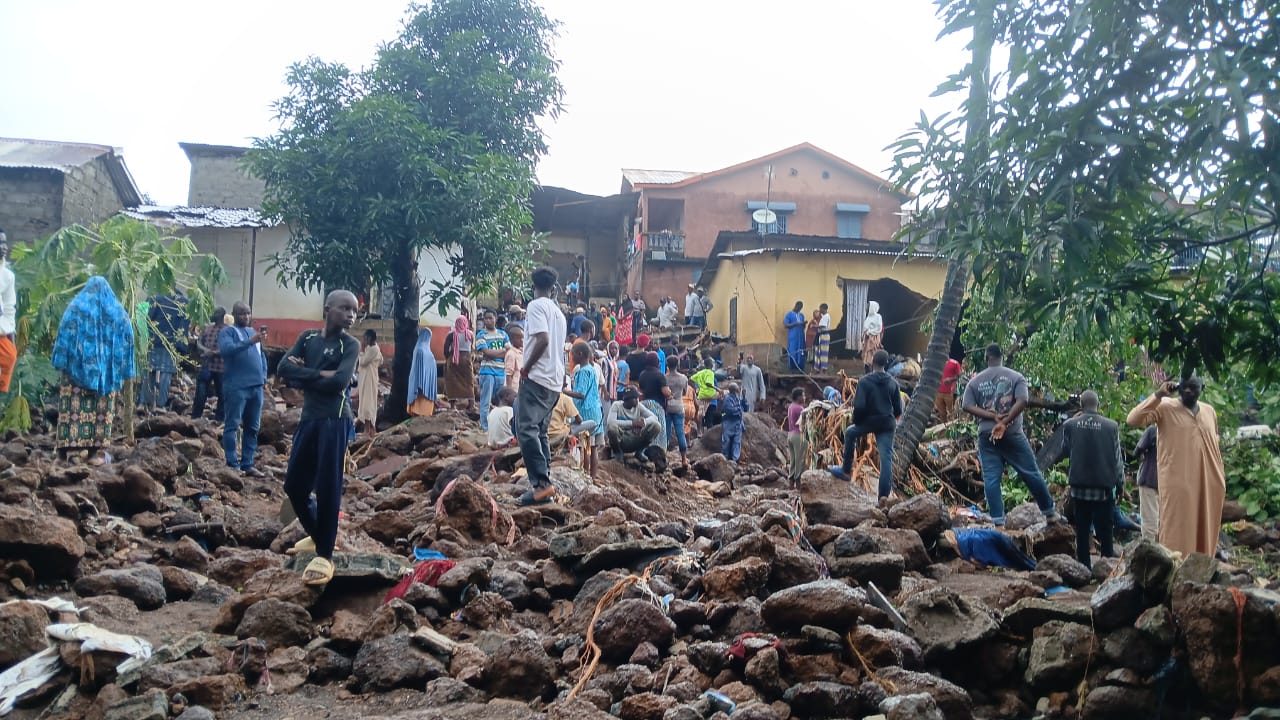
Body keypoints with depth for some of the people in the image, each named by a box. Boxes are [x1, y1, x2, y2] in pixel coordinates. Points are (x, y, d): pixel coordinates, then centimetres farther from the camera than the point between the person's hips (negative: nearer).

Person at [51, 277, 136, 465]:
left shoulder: (75, 307, 5)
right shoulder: (119, 311, 9)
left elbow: (65, 334, -3)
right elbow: (126, 341, 6)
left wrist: (62, 361, -2)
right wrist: (123, 370, 8)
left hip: (78, 365, -1)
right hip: (106, 369, 2)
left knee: (75, 405, 1)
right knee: (103, 408, 1)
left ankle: (76, 444, -5)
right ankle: (99, 450, -1)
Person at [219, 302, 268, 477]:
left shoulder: (253, 332, 20)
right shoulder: (227, 332, -1)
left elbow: (262, 356, 25)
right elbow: (226, 349, -21)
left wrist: (263, 376, 11)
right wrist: (250, 342, -30)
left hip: (256, 387, 7)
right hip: (236, 387, -7)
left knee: (252, 427, 8)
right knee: (232, 426, -5)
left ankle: (247, 464, 14)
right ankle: (232, 465, -2)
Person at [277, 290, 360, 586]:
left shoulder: (350, 345, -3)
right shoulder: (308, 337, 10)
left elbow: (339, 381, -18)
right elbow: (283, 368, -3)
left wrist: (304, 377, -6)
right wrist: (320, 375, -14)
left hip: (335, 421, -6)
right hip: (308, 418, 6)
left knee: (328, 488, -5)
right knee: (294, 484, 13)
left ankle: (324, 555, 6)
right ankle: (317, 534, 36)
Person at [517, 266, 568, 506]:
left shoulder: (536, 306, -8)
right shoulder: (558, 312, 18)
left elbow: (543, 339, -21)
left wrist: (525, 369, -13)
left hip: (537, 377, -9)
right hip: (554, 381, 9)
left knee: (526, 429, -14)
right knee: (539, 431, 12)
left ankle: (541, 484, -22)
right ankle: (544, 484, 9)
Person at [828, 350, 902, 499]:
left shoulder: (864, 381, -9)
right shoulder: (892, 383, 6)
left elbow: (859, 406, -15)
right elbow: (898, 408, 7)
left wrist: (856, 422, 2)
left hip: (869, 421, -3)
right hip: (887, 424, 3)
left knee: (850, 433, 26)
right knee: (886, 458, 1)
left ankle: (846, 471, 29)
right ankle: (884, 494, -6)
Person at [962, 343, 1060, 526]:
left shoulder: (975, 381, 8)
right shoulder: (1016, 377, 2)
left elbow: (967, 406, -4)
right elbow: (1022, 401, -13)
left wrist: (993, 417, -7)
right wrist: (1004, 422, -15)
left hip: (986, 435, 2)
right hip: (1012, 434, -2)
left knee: (991, 479, 2)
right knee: (1031, 473, 9)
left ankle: (998, 522, -1)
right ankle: (1050, 512, 19)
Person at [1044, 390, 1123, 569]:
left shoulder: (1070, 425, -4)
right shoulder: (1111, 426, -6)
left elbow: (1064, 451, 9)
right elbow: (1117, 456, 0)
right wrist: (1120, 480, 10)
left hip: (1079, 483, 1)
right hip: (1104, 484, -1)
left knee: (1082, 529, 8)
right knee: (1104, 528, 5)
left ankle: (1084, 566, 10)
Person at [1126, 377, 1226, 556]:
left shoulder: (1209, 411, 13)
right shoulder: (1165, 409, -4)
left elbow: (1214, 444, 19)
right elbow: (1133, 419, -17)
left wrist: (1221, 475, 17)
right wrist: (1157, 396, -20)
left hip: (1207, 482, 5)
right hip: (1177, 482, -5)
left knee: (1204, 532, 11)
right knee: (1177, 532, -4)